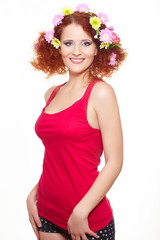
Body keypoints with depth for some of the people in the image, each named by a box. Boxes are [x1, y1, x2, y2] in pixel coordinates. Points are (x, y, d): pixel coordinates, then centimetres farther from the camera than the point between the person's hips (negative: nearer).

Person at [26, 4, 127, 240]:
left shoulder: (101, 92, -12)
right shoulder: (52, 94, 4)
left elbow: (114, 162, -14)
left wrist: (81, 212, -16)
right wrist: (33, 195, 4)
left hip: (89, 219, -5)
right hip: (47, 213, 5)